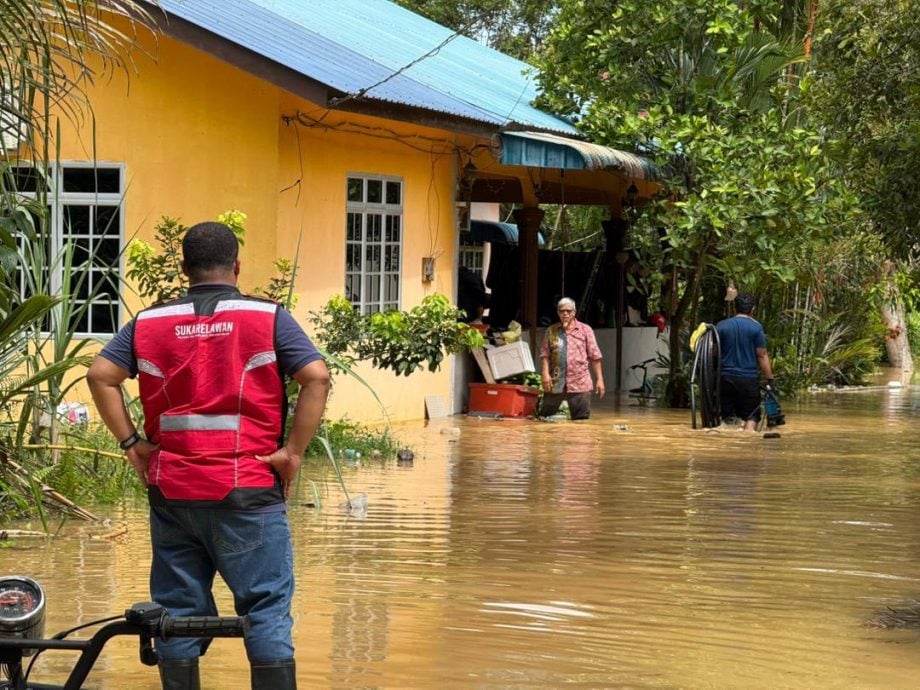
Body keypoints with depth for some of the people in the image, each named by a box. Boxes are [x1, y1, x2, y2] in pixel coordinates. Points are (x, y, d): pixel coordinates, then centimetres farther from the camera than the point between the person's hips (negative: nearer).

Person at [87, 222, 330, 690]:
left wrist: (132, 443, 3)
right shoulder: (267, 318, -1)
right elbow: (317, 378, -11)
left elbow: (100, 375, 0)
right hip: (248, 488, -3)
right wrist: (293, 451, -7)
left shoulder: (149, 323, 7)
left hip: (171, 489, 3)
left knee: (178, 609, 10)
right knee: (266, 609, 1)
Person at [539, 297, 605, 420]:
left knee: (581, 419, 0)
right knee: (545, 417, 6)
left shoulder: (585, 330, 4)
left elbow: (595, 356, 3)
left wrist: (599, 379, -1)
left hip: (580, 383, -1)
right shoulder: (551, 331, 8)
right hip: (555, 382, 1)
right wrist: (545, 374, -10)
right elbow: (545, 355, 4)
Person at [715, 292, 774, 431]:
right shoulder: (756, 327, -4)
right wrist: (770, 380, -1)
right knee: (751, 417, 3)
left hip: (726, 378, 3)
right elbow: (762, 356, -6)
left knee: (727, 416, 10)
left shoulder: (721, 326, 4)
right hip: (749, 378, -3)